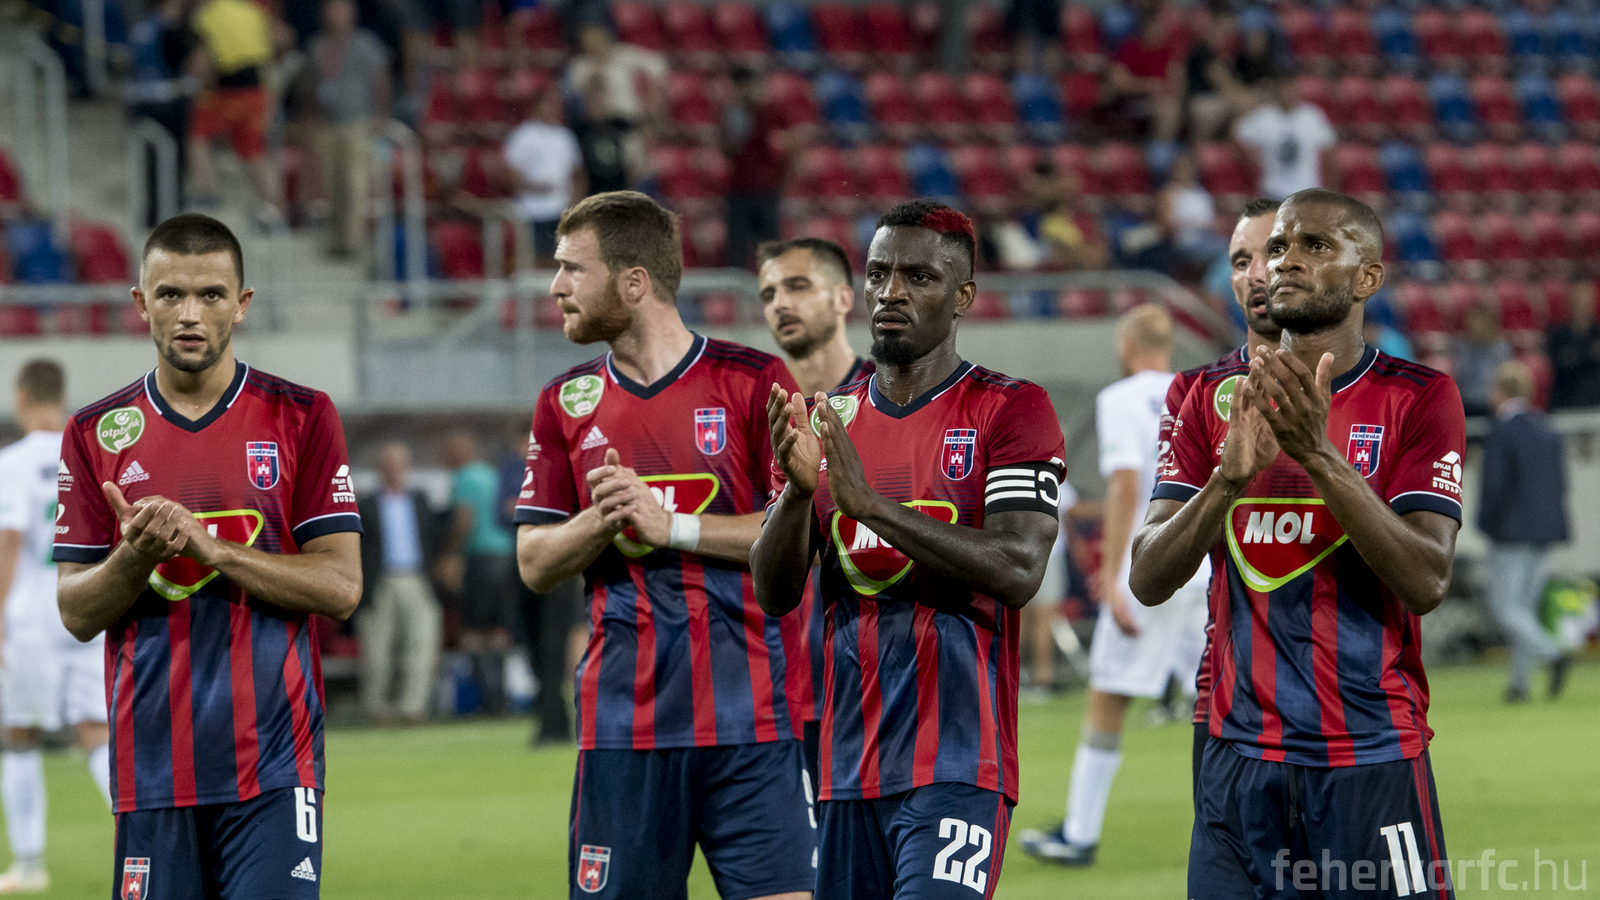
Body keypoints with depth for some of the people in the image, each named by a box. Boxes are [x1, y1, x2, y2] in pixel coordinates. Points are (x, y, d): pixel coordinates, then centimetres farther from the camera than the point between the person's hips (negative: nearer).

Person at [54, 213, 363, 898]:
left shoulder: (301, 418, 3)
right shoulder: (97, 433, 8)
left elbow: (340, 587, -3)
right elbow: (77, 613, 6)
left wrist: (208, 547, -14)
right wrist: (136, 555, -14)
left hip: (275, 763, -2)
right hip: (150, 759, 2)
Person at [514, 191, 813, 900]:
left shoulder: (753, 382, 1)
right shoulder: (565, 403, 12)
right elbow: (535, 563, 11)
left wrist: (669, 526, -13)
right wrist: (602, 521, -10)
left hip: (749, 720, -3)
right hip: (621, 726, 3)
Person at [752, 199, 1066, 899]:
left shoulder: (1009, 412, -2)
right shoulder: (828, 422, 14)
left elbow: (1018, 571, -16)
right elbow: (773, 596, 9)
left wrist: (870, 502, -20)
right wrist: (797, 488, -11)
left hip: (958, 762, -5)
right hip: (848, 758, 5)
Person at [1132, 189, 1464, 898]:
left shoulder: (1416, 398, -1)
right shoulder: (1215, 399, 8)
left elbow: (1426, 582, -13)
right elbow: (1147, 581, 0)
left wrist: (1320, 455, -22)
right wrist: (1230, 479, -18)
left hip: (1373, 760, -3)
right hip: (1240, 759, 3)